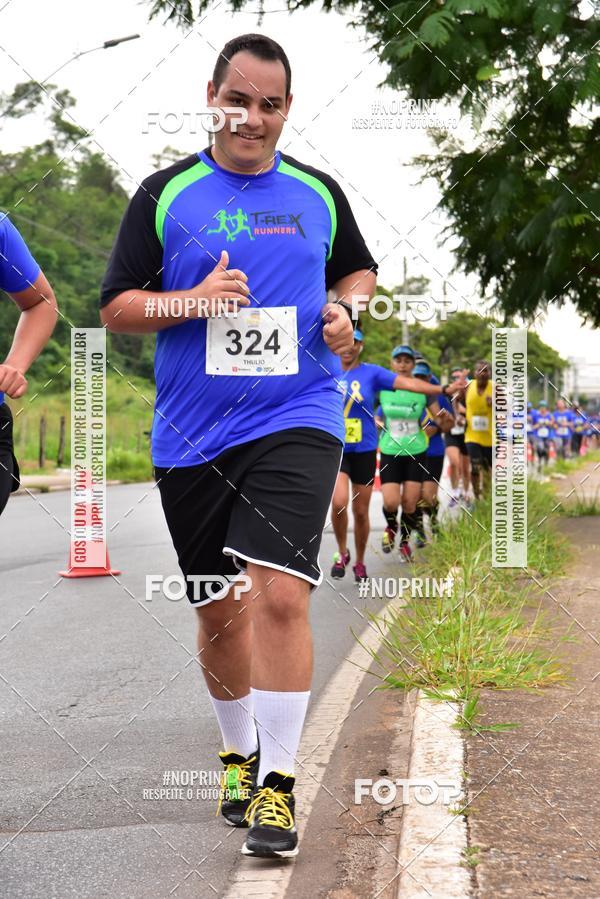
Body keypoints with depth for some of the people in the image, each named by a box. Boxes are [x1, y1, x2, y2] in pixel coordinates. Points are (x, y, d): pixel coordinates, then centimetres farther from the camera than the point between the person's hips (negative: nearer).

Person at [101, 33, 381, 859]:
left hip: (295, 425, -1)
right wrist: (193, 301, -15)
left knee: (280, 596, -17)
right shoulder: (165, 194, 3)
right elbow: (116, 308, 2)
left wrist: (345, 311, 2)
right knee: (219, 612, 11)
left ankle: (278, 782, -8)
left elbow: (359, 272, 24)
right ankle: (239, 751, 35)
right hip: (191, 440, 1)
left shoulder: (319, 193, 8)